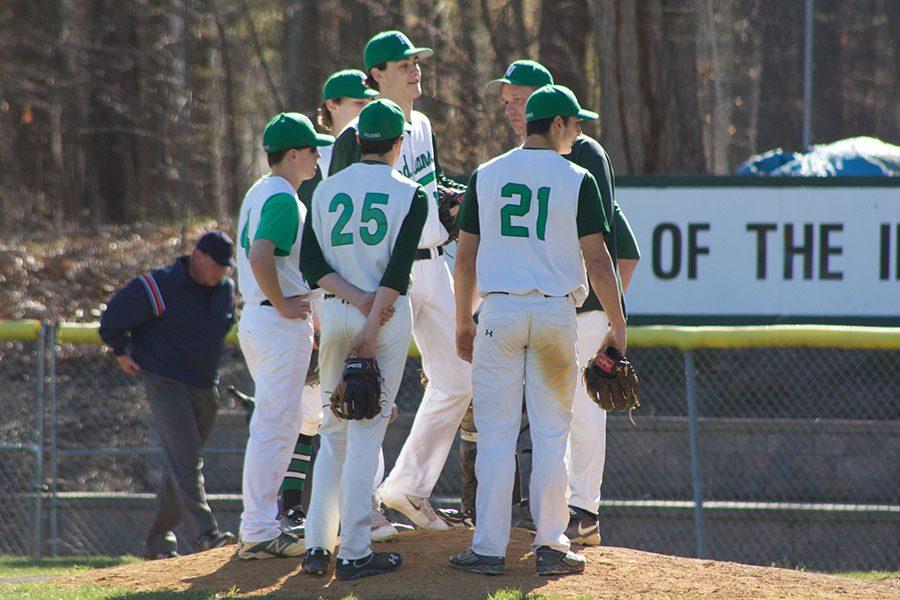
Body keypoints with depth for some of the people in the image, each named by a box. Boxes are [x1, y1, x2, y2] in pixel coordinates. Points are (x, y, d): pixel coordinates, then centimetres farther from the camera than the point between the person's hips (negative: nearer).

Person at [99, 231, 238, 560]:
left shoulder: (226, 289, 8)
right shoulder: (158, 286, -13)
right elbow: (113, 317, -5)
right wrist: (122, 352, 1)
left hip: (205, 387, 7)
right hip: (165, 381, -7)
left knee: (182, 463, 9)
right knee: (186, 457, -17)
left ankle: (158, 542, 17)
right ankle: (204, 533, -26)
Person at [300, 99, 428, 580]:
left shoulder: (327, 189, 9)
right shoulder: (410, 194, -3)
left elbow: (311, 263, 0)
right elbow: (398, 271, -12)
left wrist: (354, 296, -7)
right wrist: (371, 329, -14)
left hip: (335, 311, 4)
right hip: (387, 314, -4)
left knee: (334, 432, 13)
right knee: (366, 432, -3)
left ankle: (317, 545, 7)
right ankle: (355, 553, -5)